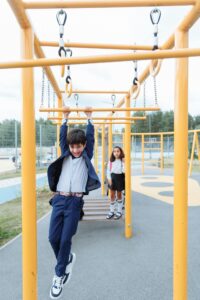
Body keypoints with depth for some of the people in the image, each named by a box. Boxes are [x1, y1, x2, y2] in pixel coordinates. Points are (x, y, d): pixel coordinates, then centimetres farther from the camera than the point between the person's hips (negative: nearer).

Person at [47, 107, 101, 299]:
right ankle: (67, 259, 32)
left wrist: (89, 118, 11)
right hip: (59, 199, 3)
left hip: (75, 201, -3)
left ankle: (60, 274, 21)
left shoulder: (86, 157, 8)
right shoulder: (65, 155, 13)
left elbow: (90, 138, 5)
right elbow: (62, 138, 11)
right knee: (53, 237, 2)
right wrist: (65, 119, 14)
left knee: (65, 239, 0)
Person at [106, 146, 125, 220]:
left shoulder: (123, 160, -7)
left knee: (119, 195, 10)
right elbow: (108, 170, 2)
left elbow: (124, 170, -16)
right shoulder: (111, 161, 1)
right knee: (112, 195, 9)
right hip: (113, 177, 2)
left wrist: (124, 163, -26)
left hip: (120, 177, -2)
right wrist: (109, 178, -6)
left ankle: (119, 212, 24)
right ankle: (111, 211, 23)